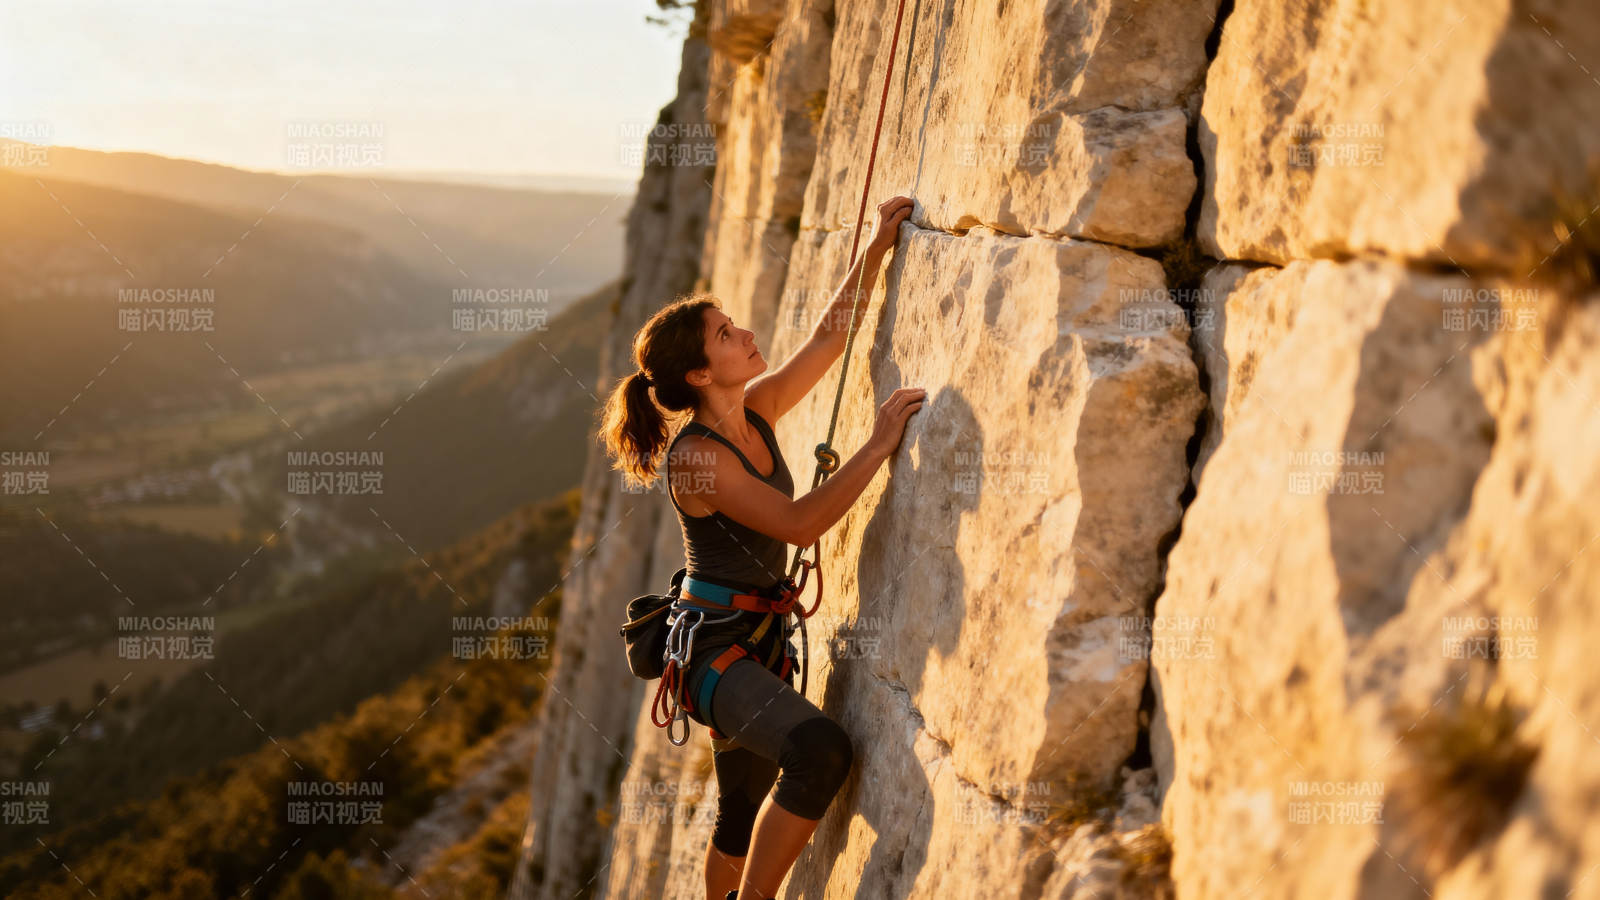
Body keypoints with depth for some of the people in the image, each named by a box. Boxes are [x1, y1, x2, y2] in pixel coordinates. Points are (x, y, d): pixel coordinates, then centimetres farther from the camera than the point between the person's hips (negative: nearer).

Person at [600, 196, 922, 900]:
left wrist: (877, 246, 0)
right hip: (716, 647, -9)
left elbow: (829, 338, 7)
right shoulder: (697, 458, -21)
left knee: (746, 812, 20)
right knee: (819, 750, -31)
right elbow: (799, 524, -27)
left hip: (758, 637, 9)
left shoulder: (757, 411, 2)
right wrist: (879, 445, -25)